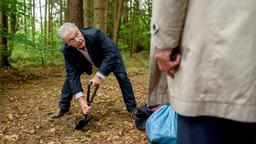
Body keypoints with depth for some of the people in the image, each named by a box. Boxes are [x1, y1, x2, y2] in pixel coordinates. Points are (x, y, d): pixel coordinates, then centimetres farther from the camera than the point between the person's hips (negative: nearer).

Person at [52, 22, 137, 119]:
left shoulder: (94, 34, -42)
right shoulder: (66, 50, -32)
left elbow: (111, 53, -36)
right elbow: (72, 74, -30)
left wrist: (99, 75, -42)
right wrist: (80, 99, -38)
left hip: (110, 55, -2)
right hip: (85, 60, 3)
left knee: (122, 76, -12)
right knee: (70, 76, -6)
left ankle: (132, 108, 4)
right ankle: (63, 108, 12)